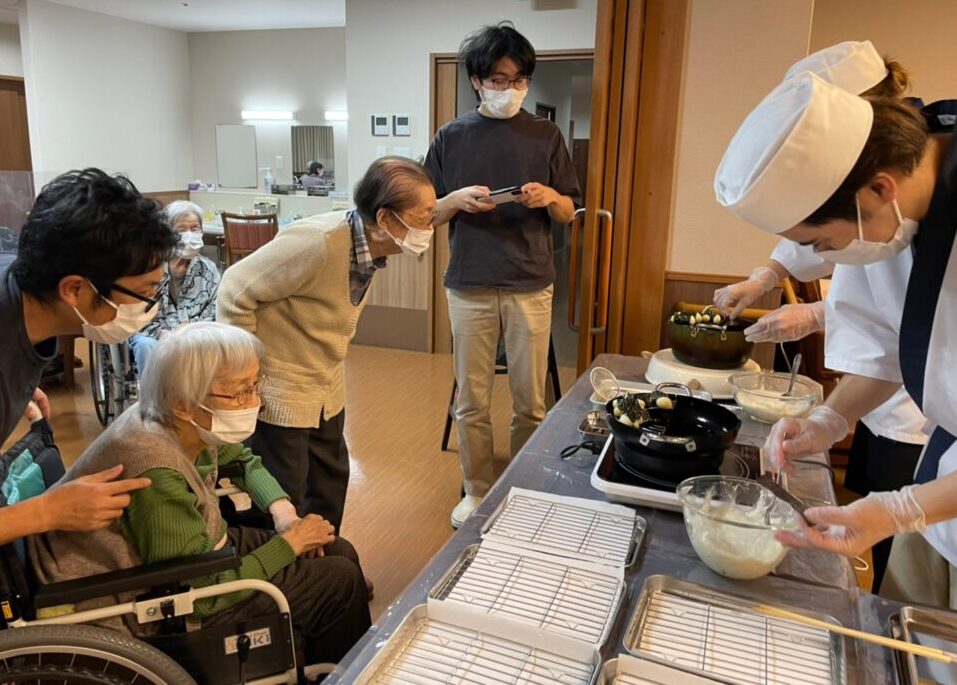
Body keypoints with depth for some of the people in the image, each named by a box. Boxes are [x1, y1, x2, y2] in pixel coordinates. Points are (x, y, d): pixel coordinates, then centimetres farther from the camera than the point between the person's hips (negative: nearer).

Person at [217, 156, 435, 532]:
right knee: (283, 501, 5)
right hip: (279, 391, -8)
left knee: (331, 481, 20)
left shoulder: (371, 246, -4)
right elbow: (235, 291, -22)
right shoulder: (319, 243, -29)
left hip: (327, 388, 8)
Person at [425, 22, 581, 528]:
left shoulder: (545, 136, 5)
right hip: (469, 287, 0)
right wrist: (458, 199, -14)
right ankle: (476, 491, 25)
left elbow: (569, 212, 9)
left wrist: (549, 197, -14)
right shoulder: (452, 137, 5)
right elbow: (427, 213, 7)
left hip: (530, 286, 0)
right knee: (472, 401, 7)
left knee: (530, 401, 7)